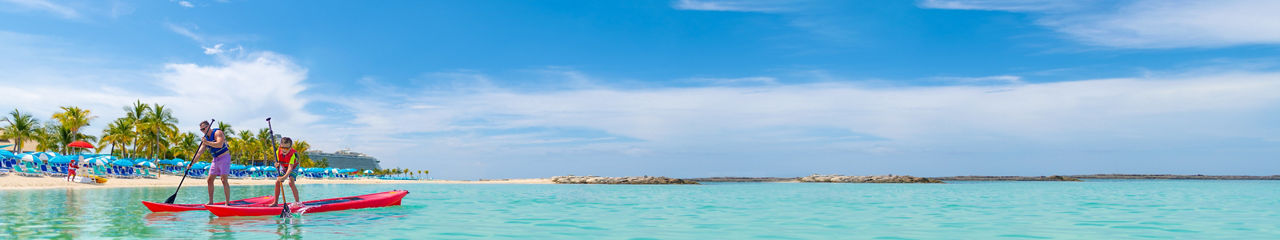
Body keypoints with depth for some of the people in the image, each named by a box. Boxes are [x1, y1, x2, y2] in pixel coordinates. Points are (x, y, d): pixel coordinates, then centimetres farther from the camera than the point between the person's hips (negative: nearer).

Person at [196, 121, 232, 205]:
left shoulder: (217, 132, -11)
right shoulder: (205, 138, 12)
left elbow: (220, 144, -29)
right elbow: (199, 152, 12)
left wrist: (207, 143, -32)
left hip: (224, 158, -8)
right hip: (215, 160, 9)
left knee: (224, 180, -14)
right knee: (210, 180, 6)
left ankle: (227, 203, -14)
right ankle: (211, 202, 14)